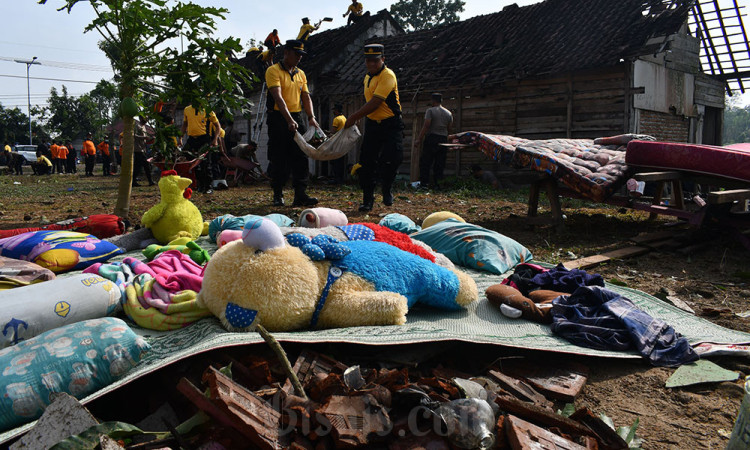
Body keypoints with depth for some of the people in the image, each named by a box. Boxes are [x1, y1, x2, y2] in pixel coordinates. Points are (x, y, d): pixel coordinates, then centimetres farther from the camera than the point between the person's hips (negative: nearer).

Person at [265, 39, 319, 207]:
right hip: (278, 119, -5)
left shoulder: (300, 74, 15)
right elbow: (278, 97, -18)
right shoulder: (274, 71, -6)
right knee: (278, 159, 0)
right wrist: (289, 120, -28)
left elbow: (306, 97, 12)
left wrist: (311, 117, -5)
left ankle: (300, 194, -1)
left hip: (297, 118, 6)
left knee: (300, 157, -1)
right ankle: (278, 195, 10)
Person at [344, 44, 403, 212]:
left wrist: (353, 117, -19)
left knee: (391, 160, -13)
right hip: (372, 124, 7)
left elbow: (375, 103, -23)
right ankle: (367, 200, 9)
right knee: (367, 162, 1)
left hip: (391, 125, -7)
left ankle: (387, 190, 15)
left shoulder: (388, 75, -15)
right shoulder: (368, 77, 12)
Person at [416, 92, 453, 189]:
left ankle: (424, 183, -7)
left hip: (432, 138, -5)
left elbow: (426, 126, -12)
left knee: (425, 162, -1)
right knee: (440, 164, 7)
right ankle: (438, 184, 4)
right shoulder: (449, 113, 12)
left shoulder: (430, 111, -4)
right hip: (443, 139, 5)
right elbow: (449, 129, 13)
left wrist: (419, 139, -11)